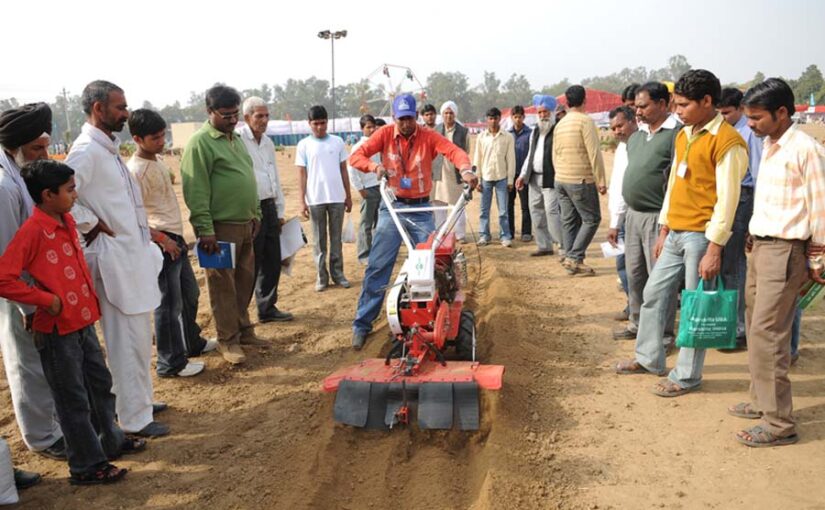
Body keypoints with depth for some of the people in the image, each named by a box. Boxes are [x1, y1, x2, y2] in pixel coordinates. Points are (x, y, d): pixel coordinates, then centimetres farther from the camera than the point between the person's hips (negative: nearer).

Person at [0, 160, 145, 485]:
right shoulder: (32, 232, -20)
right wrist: (47, 300, -20)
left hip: (83, 321, 8)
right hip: (57, 329, -8)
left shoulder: (67, 221, 6)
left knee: (100, 384, 20)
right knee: (74, 399, 5)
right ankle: (87, 466, 19)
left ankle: (111, 441, 38)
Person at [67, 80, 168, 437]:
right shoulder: (87, 150, -17)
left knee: (135, 336, 20)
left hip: (132, 254, 10)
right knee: (129, 340, -1)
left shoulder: (109, 147, 12)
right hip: (116, 258, -10)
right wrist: (92, 225, -18)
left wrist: (146, 237, 11)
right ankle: (135, 418, 10)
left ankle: (136, 398, 34)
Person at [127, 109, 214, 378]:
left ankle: (191, 341, 40)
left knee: (189, 293, 22)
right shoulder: (136, 171, -18)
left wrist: (176, 237, 19)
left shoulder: (157, 160, 10)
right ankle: (171, 363, 9)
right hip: (161, 242, -10)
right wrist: (162, 239, -19)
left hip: (176, 237, 10)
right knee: (170, 303, -2)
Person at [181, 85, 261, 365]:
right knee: (223, 285, 2)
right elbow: (195, 191, -16)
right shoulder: (200, 142, -11)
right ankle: (228, 339, 12)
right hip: (221, 227, -8)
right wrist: (205, 229, -19)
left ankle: (244, 330, 27)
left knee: (245, 281, 15)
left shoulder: (236, 138, 15)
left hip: (245, 225, 8)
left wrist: (255, 214, 18)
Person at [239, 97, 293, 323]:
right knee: (250, 265, -2)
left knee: (272, 262, 13)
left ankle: (267, 308, 25)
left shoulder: (268, 142, 16)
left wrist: (280, 210, 20)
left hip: (269, 208, 8)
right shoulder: (238, 141, -11)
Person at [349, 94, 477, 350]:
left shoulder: (428, 136, -5)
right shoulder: (385, 134, -2)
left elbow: (454, 151, -20)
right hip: (392, 206, 0)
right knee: (377, 267, -2)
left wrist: (465, 169, -41)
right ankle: (362, 324, 4)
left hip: (421, 208, 0)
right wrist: (375, 166, -28)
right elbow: (356, 156, -8)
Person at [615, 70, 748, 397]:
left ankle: (687, 376, 15)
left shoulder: (726, 141, -14)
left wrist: (714, 248, -17)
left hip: (701, 235, -8)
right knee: (654, 294, 14)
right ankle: (649, 359, 30)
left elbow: (727, 199, -16)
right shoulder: (683, 135, 12)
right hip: (675, 233, 8)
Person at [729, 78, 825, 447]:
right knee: (756, 328, 15)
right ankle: (761, 400, 28)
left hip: (784, 251, -9)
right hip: (759, 246, 9)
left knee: (766, 334, -9)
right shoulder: (769, 146, 12)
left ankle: (778, 423, -1)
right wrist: (753, 239, 15)